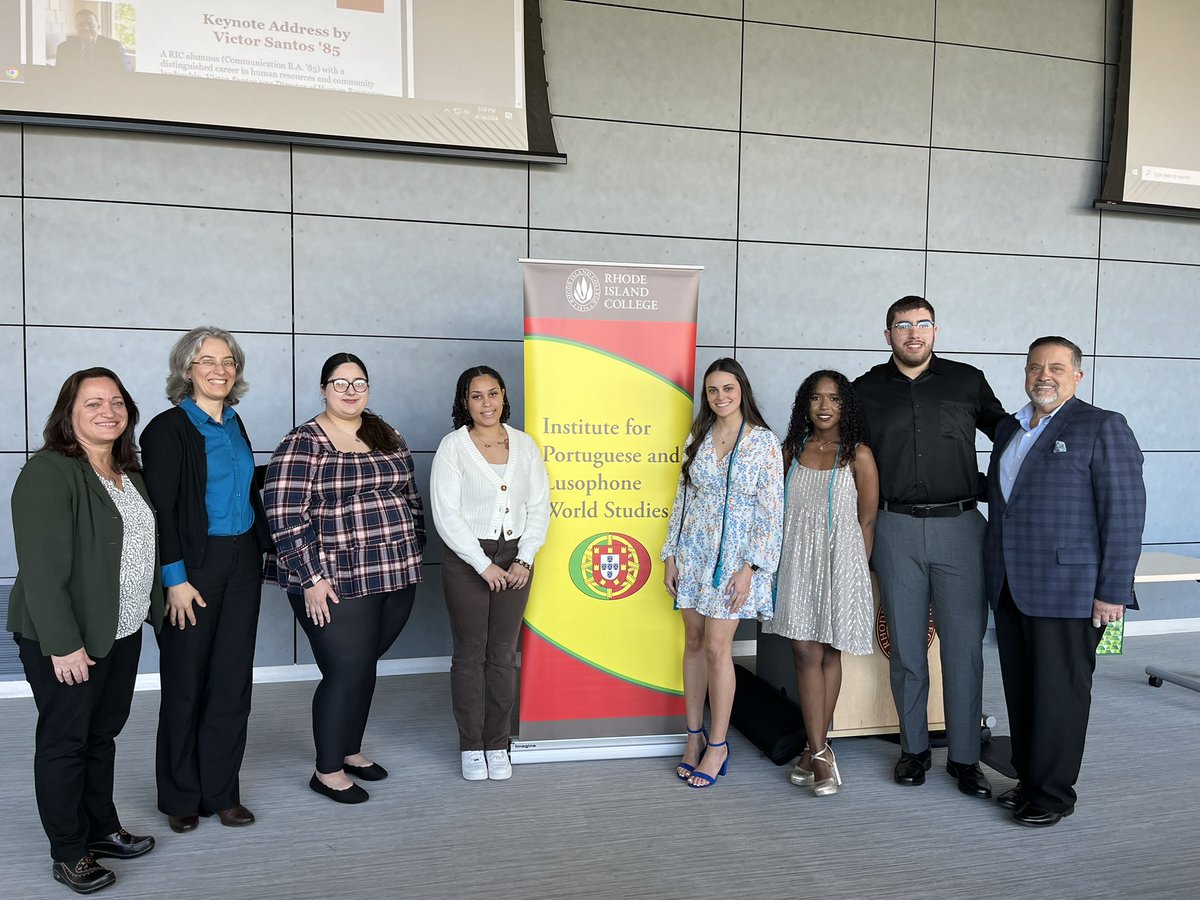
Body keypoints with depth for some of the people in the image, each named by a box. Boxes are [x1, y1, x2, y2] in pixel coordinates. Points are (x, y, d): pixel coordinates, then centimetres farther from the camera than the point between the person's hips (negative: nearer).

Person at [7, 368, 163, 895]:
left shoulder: (127, 472, 9)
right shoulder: (48, 473, -17)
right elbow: (41, 567, -21)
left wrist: (155, 609, 11)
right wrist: (63, 643, -22)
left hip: (122, 632, 7)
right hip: (67, 640, -7)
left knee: (103, 733, 18)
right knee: (65, 740, 7)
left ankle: (102, 829, 33)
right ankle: (68, 854, 21)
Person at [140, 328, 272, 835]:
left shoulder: (234, 424, 11)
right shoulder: (168, 429, -9)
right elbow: (161, 509, -12)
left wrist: (262, 551, 13)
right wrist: (175, 578, -16)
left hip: (242, 563, 6)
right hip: (194, 565, -6)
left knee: (233, 681, 9)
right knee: (186, 684, 5)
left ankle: (221, 792, 21)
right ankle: (181, 798, 22)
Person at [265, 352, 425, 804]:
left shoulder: (388, 437, 11)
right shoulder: (303, 443, -9)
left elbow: (411, 498, 18)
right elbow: (285, 517, -14)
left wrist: (413, 554, 14)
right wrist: (311, 579, -16)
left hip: (395, 579, 6)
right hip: (338, 585, -6)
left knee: (364, 667, 16)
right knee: (347, 673, -1)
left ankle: (350, 750, 35)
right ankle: (327, 771, 18)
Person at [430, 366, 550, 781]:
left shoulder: (524, 444, 6)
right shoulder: (453, 446, -5)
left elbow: (539, 505, 5)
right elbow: (446, 514, -11)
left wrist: (525, 559, -5)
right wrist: (484, 565, -14)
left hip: (514, 560, 3)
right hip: (466, 560, -3)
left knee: (504, 654, 8)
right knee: (470, 654, 5)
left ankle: (497, 745, 20)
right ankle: (471, 747, 18)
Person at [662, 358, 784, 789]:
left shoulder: (764, 441, -5)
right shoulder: (698, 438, 8)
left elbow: (772, 511, -7)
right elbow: (682, 498, 11)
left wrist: (751, 567, -13)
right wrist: (670, 555, 7)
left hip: (733, 556, -4)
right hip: (693, 551, 4)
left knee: (716, 647, -6)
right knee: (693, 642, 8)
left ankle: (717, 745, 9)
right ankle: (695, 735, 21)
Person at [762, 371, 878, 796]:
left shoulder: (858, 455, -3)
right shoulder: (791, 450, 8)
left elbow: (867, 521, -2)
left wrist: (858, 571, -3)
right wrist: (769, 562, 9)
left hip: (839, 561, -2)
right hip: (796, 561, 3)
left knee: (829, 654, 7)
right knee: (806, 653, -3)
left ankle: (815, 748, 17)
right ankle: (821, 753, 3)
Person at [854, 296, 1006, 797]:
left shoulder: (967, 382, 6)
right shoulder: (867, 390, 7)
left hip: (958, 526, 0)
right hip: (896, 531, 1)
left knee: (964, 647, 1)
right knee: (906, 647, 7)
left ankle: (964, 757, 13)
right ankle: (914, 749, 21)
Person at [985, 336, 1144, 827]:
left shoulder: (1102, 427, -7)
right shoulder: (1009, 428, 15)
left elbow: (1125, 513, -11)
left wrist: (1113, 592, -14)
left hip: (1067, 590, -7)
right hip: (1010, 588, 7)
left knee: (1059, 694, 3)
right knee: (1020, 690, 13)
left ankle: (1053, 793, 16)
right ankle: (1028, 779, 27)